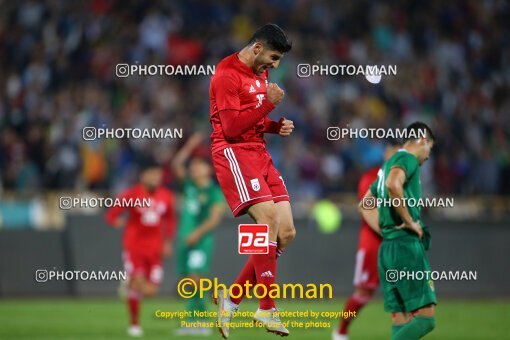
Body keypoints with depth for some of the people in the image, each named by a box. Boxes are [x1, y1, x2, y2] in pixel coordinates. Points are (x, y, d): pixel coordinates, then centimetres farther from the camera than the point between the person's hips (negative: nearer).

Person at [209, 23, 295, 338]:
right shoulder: (227, 75, -10)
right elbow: (232, 126, -16)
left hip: (259, 153, 9)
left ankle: (233, 298, 7)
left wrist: (278, 126, 8)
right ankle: (267, 309, -18)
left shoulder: (260, 74, 18)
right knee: (268, 218, -23)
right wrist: (268, 103, -17)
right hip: (234, 152, -9)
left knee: (286, 232, -1)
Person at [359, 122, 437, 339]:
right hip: (407, 246, -10)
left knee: (401, 318, 7)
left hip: (387, 249, 10)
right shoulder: (407, 159, -5)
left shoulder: (389, 164, 23)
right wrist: (409, 221, -17)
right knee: (425, 316, -12)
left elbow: (364, 205, 29)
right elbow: (393, 184, -27)